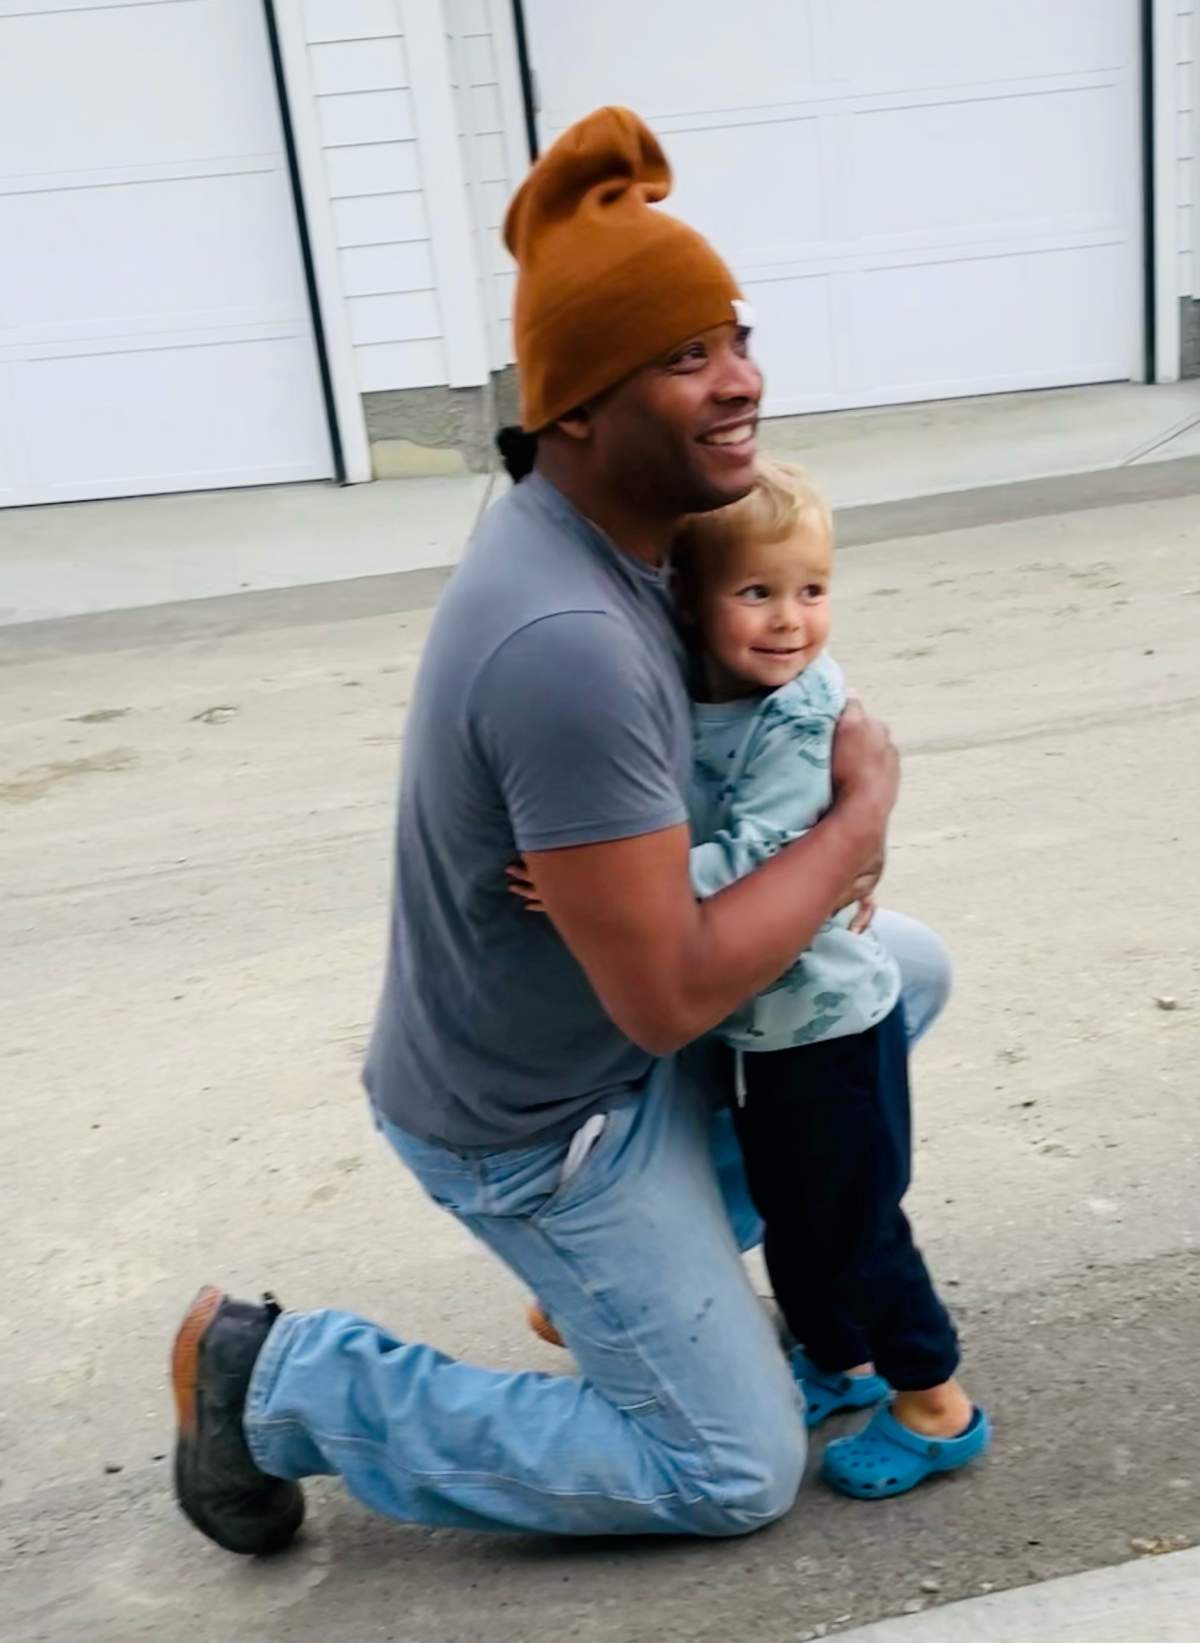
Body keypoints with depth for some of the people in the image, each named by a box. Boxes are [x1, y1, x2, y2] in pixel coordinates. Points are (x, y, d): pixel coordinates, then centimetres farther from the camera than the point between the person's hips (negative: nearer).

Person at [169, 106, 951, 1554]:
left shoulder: (593, 523, -7)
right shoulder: (566, 644, -37)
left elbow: (734, 686, 14)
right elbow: (667, 998, -33)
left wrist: (816, 830, -7)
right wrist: (862, 807, -19)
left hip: (607, 1011, 9)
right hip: (533, 1117, -8)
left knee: (910, 970, 19)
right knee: (737, 1475, 5)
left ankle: (652, 1244, 27)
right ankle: (280, 1385, 8)